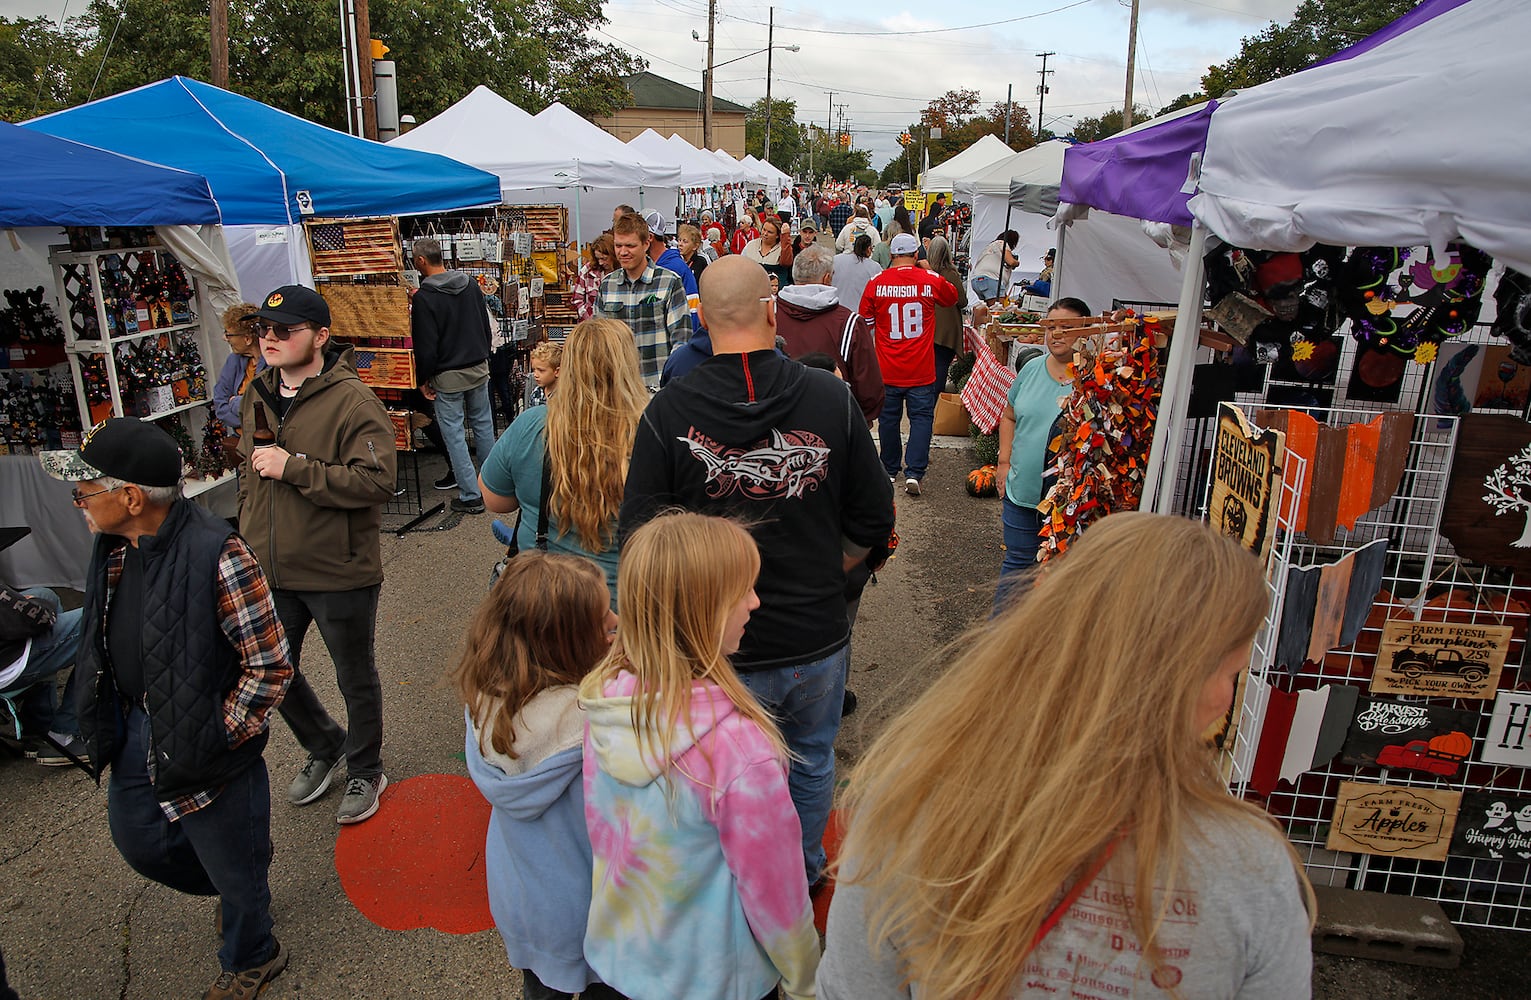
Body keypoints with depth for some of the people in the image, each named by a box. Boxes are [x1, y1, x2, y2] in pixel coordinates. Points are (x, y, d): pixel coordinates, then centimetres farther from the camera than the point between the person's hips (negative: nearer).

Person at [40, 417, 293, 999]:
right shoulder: (112, 546, -3)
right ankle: (232, 889, 54)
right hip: (136, 732, 8)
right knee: (137, 842, 27)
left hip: (200, 746, -8)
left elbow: (270, 665, -24)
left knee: (232, 866, 13)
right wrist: (104, 723, 10)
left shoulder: (218, 557, -29)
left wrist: (217, 738, -19)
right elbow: (107, 639, 14)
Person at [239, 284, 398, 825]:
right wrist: (248, 541, 19)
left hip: (340, 573, -7)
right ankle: (325, 747, 45)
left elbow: (377, 480, -28)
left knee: (356, 679, 12)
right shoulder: (259, 396, 7)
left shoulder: (352, 400, -18)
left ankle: (365, 772, 35)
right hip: (271, 570, 7)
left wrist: (293, 467, -26)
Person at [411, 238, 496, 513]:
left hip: (447, 375, -6)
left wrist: (423, 380, -4)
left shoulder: (423, 297, -15)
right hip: (479, 367, 6)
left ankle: (471, 496, 2)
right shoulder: (470, 284, 4)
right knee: (483, 424, 16)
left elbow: (425, 346, -15)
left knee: (454, 433, 1)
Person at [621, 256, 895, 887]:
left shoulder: (667, 413, -15)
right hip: (818, 641, 2)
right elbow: (872, 524, -2)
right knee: (812, 763, 26)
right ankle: (804, 875, 49)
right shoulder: (831, 398, -10)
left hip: (719, 648, -1)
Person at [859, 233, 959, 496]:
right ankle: (913, 473, -5)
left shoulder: (876, 283, -6)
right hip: (921, 370, -1)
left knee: (888, 418, 14)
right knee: (921, 418, 6)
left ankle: (890, 470, 25)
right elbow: (953, 297, 17)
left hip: (887, 369, 1)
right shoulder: (931, 280, -6)